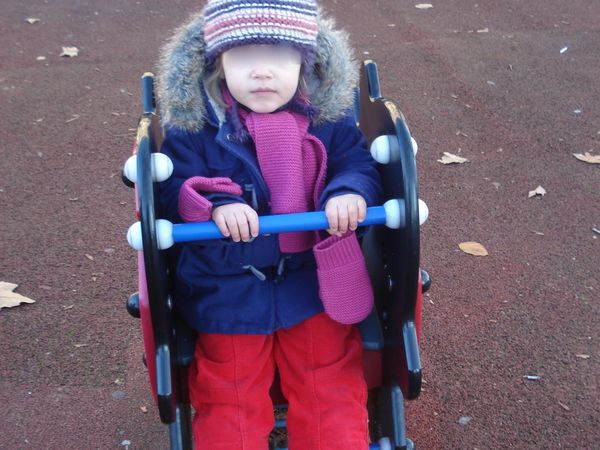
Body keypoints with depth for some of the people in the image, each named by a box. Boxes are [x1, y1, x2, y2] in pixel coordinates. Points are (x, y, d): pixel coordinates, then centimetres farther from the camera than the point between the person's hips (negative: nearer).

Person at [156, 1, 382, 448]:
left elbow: (360, 163, 0)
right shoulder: (194, 125, -9)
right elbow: (172, 188, -10)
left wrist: (350, 193, -23)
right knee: (228, 405, 11)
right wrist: (216, 203, -30)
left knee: (331, 395, 12)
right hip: (226, 290, -1)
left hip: (315, 282, 1)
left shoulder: (330, 118, -5)